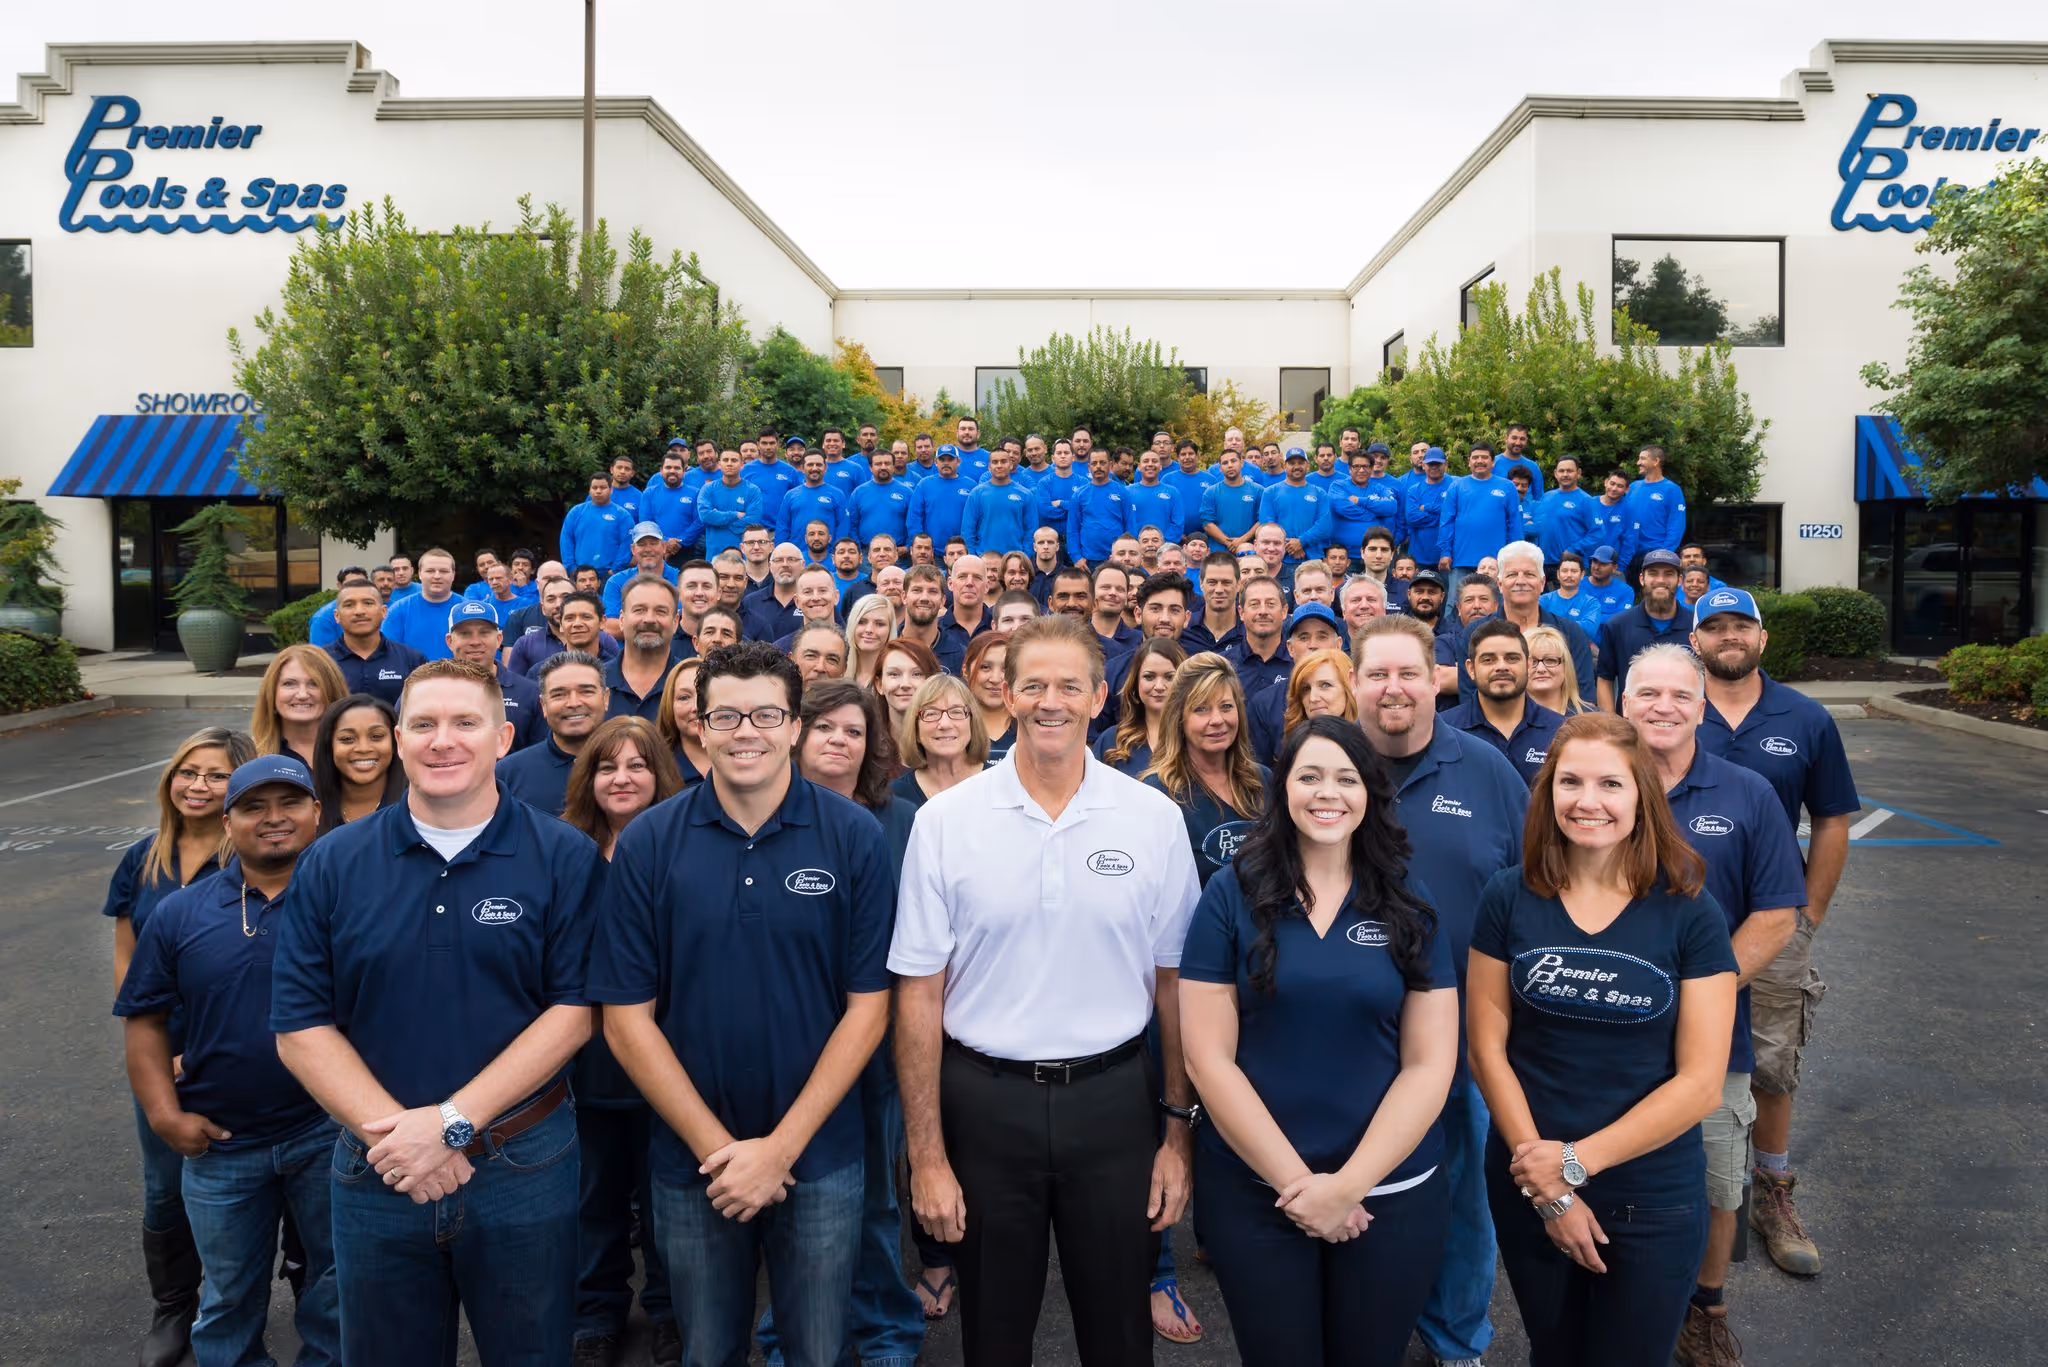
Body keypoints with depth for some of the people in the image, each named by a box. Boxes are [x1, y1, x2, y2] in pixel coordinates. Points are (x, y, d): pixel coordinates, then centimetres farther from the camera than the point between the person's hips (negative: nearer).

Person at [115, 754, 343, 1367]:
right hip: (220, 1141, 2)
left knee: (335, 1288, 17)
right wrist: (165, 1114, -4)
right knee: (230, 1297, 21)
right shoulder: (181, 912, -1)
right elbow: (144, 1020, 5)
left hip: (330, 1133, -2)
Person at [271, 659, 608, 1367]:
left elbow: (574, 1010, -10)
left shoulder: (565, 858, -7)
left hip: (523, 1168, -1)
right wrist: (393, 1133, -14)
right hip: (377, 1170, 2)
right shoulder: (332, 864, -1)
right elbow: (300, 1028, -2)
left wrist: (454, 1122, -17)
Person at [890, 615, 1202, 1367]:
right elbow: (920, 994, -3)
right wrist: (927, 1155, -4)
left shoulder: (1155, 819, -4)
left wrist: (1181, 1132, 2)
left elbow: (1174, 984, 3)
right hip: (986, 1102, 0)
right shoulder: (945, 820, -6)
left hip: (1113, 1099, 1)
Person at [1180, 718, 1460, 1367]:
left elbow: (1430, 1063, -3)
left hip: (1391, 1193, 2)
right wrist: (1296, 1180, -13)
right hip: (1251, 1191, -1)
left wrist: (1348, 1184, -12)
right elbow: (1208, 1056, -8)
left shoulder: (1409, 904, -1)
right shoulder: (1231, 894, -6)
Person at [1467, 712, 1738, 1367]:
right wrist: (1548, 1188, -11)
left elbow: (1701, 1082, -12)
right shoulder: (1509, 897, -7)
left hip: (1651, 1196, -1)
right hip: (1527, 1188, 2)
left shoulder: (1688, 911, -11)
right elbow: (1487, 1048, -5)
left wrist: (1575, 1163, -15)